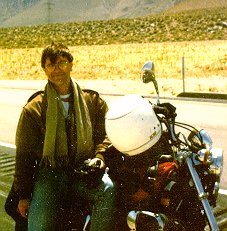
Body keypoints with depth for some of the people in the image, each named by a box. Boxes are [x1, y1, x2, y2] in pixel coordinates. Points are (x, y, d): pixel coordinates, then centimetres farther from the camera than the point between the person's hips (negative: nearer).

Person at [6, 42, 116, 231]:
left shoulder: (92, 100, 9)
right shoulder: (34, 108, 4)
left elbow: (105, 132, 14)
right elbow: (24, 153, 6)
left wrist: (100, 155, -8)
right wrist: (23, 194, 3)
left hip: (84, 171, 1)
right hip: (49, 173, -1)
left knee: (108, 189, -30)